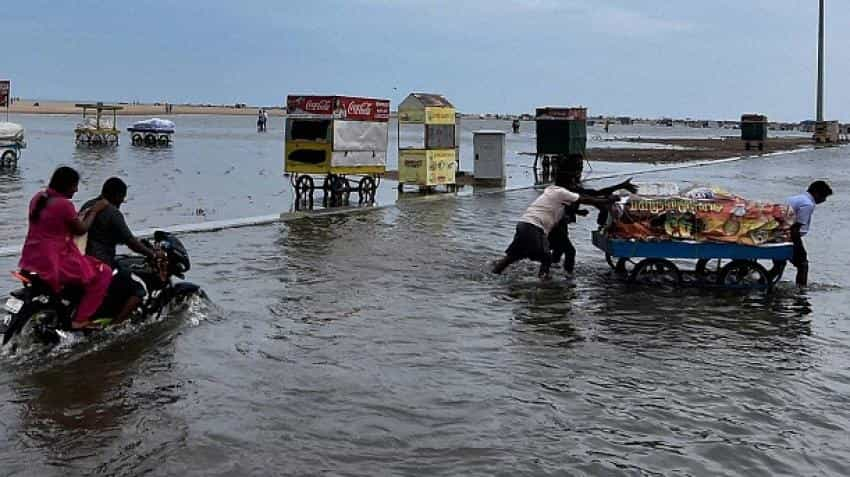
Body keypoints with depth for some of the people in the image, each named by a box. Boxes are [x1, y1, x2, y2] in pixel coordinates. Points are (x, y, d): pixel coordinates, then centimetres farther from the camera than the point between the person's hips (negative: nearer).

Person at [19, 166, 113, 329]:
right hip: (53, 262, -10)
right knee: (103, 273, -4)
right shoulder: (64, 204, -18)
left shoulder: (38, 197, 8)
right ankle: (80, 319, -4)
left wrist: (86, 213, 22)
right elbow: (81, 229, -6)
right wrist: (94, 211, 7)